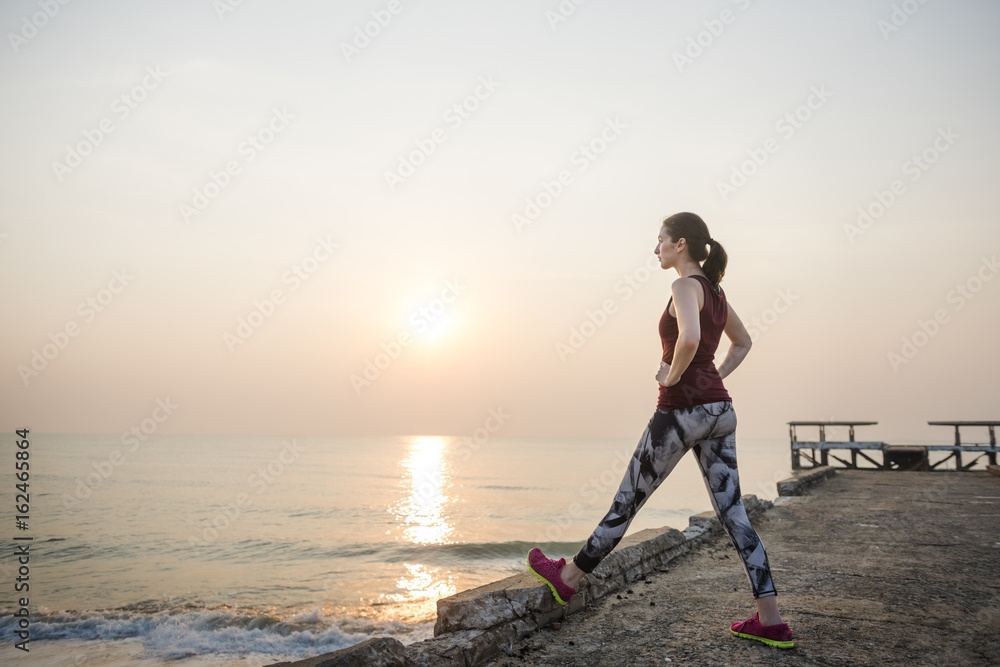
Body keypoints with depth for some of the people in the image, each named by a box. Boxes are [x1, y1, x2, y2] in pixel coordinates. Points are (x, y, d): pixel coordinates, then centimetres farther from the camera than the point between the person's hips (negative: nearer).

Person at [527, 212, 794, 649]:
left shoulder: (686, 286, -13)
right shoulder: (715, 290, 14)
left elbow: (689, 338, -33)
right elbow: (743, 342, 28)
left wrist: (672, 376, -16)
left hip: (683, 408, -8)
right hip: (720, 409, 9)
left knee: (628, 499, 4)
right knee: (732, 512, 9)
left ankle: (567, 578, 20)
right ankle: (771, 621, 11)